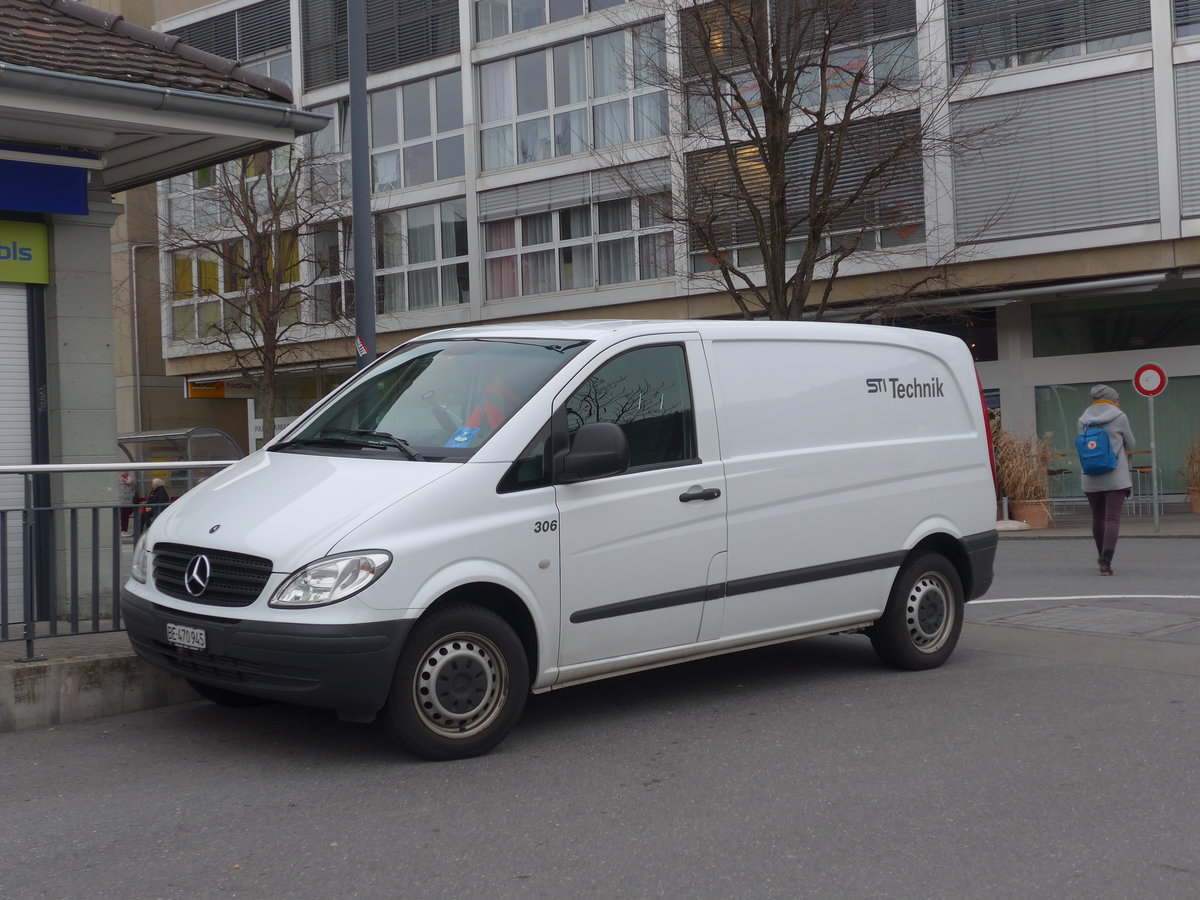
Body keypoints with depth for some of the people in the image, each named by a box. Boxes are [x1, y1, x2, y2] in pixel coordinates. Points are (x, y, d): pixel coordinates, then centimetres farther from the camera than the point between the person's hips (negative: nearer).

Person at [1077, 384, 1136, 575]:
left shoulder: (1083, 420, 7)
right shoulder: (1119, 417, -3)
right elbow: (1130, 445, 7)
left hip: (1091, 478, 4)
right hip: (1116, 477, -4)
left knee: (1097, 518, 17)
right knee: (1112, 519, -6)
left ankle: (1103, 557, 33)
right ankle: (1106, 562, -16)